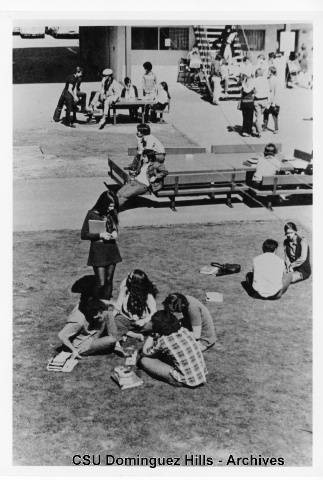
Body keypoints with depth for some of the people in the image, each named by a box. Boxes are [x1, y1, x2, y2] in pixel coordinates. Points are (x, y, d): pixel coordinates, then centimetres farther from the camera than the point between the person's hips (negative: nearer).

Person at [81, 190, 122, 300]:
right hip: (98, 251, -5)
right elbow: (83, 235, -7)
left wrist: (115, 233, -2)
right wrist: (100, 235, -18)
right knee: (101, 283, -7)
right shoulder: (92, 214, -10)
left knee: (109, 280, 9)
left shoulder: (112, 214, 5)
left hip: (112, 249, 5)